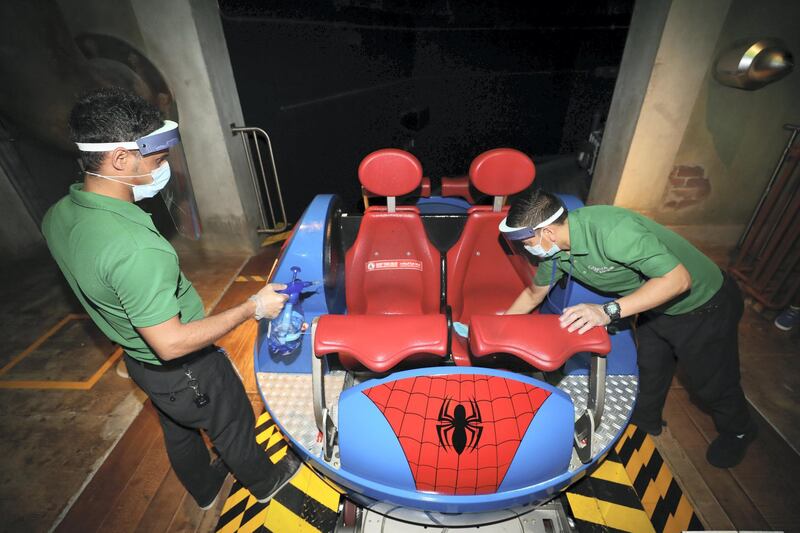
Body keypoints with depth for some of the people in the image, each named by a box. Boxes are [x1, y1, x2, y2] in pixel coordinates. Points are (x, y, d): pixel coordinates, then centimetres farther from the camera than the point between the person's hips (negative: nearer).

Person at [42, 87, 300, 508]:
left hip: (138, 360, 8)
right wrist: (253, 307, -28)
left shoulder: (58, 217, -8)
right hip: (185, 370, -8)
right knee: (232, 427, 19)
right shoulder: (136, 247, -38)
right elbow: (171, 343, -33)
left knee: (178, 432, 30)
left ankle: (205, 489, 58)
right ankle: (265, 481, 48)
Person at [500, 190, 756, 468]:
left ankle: (739, 431, 47)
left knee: (710, 383, 15)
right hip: (655, 304, 6)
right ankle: (645, 420, 50)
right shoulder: (556, 249, -15)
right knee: (648, 369, 23)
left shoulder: (611, 229, -41)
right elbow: (533, 294, 1)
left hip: (703, 303, -6)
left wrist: (609, 311, -43)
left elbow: (678, 279, -36)